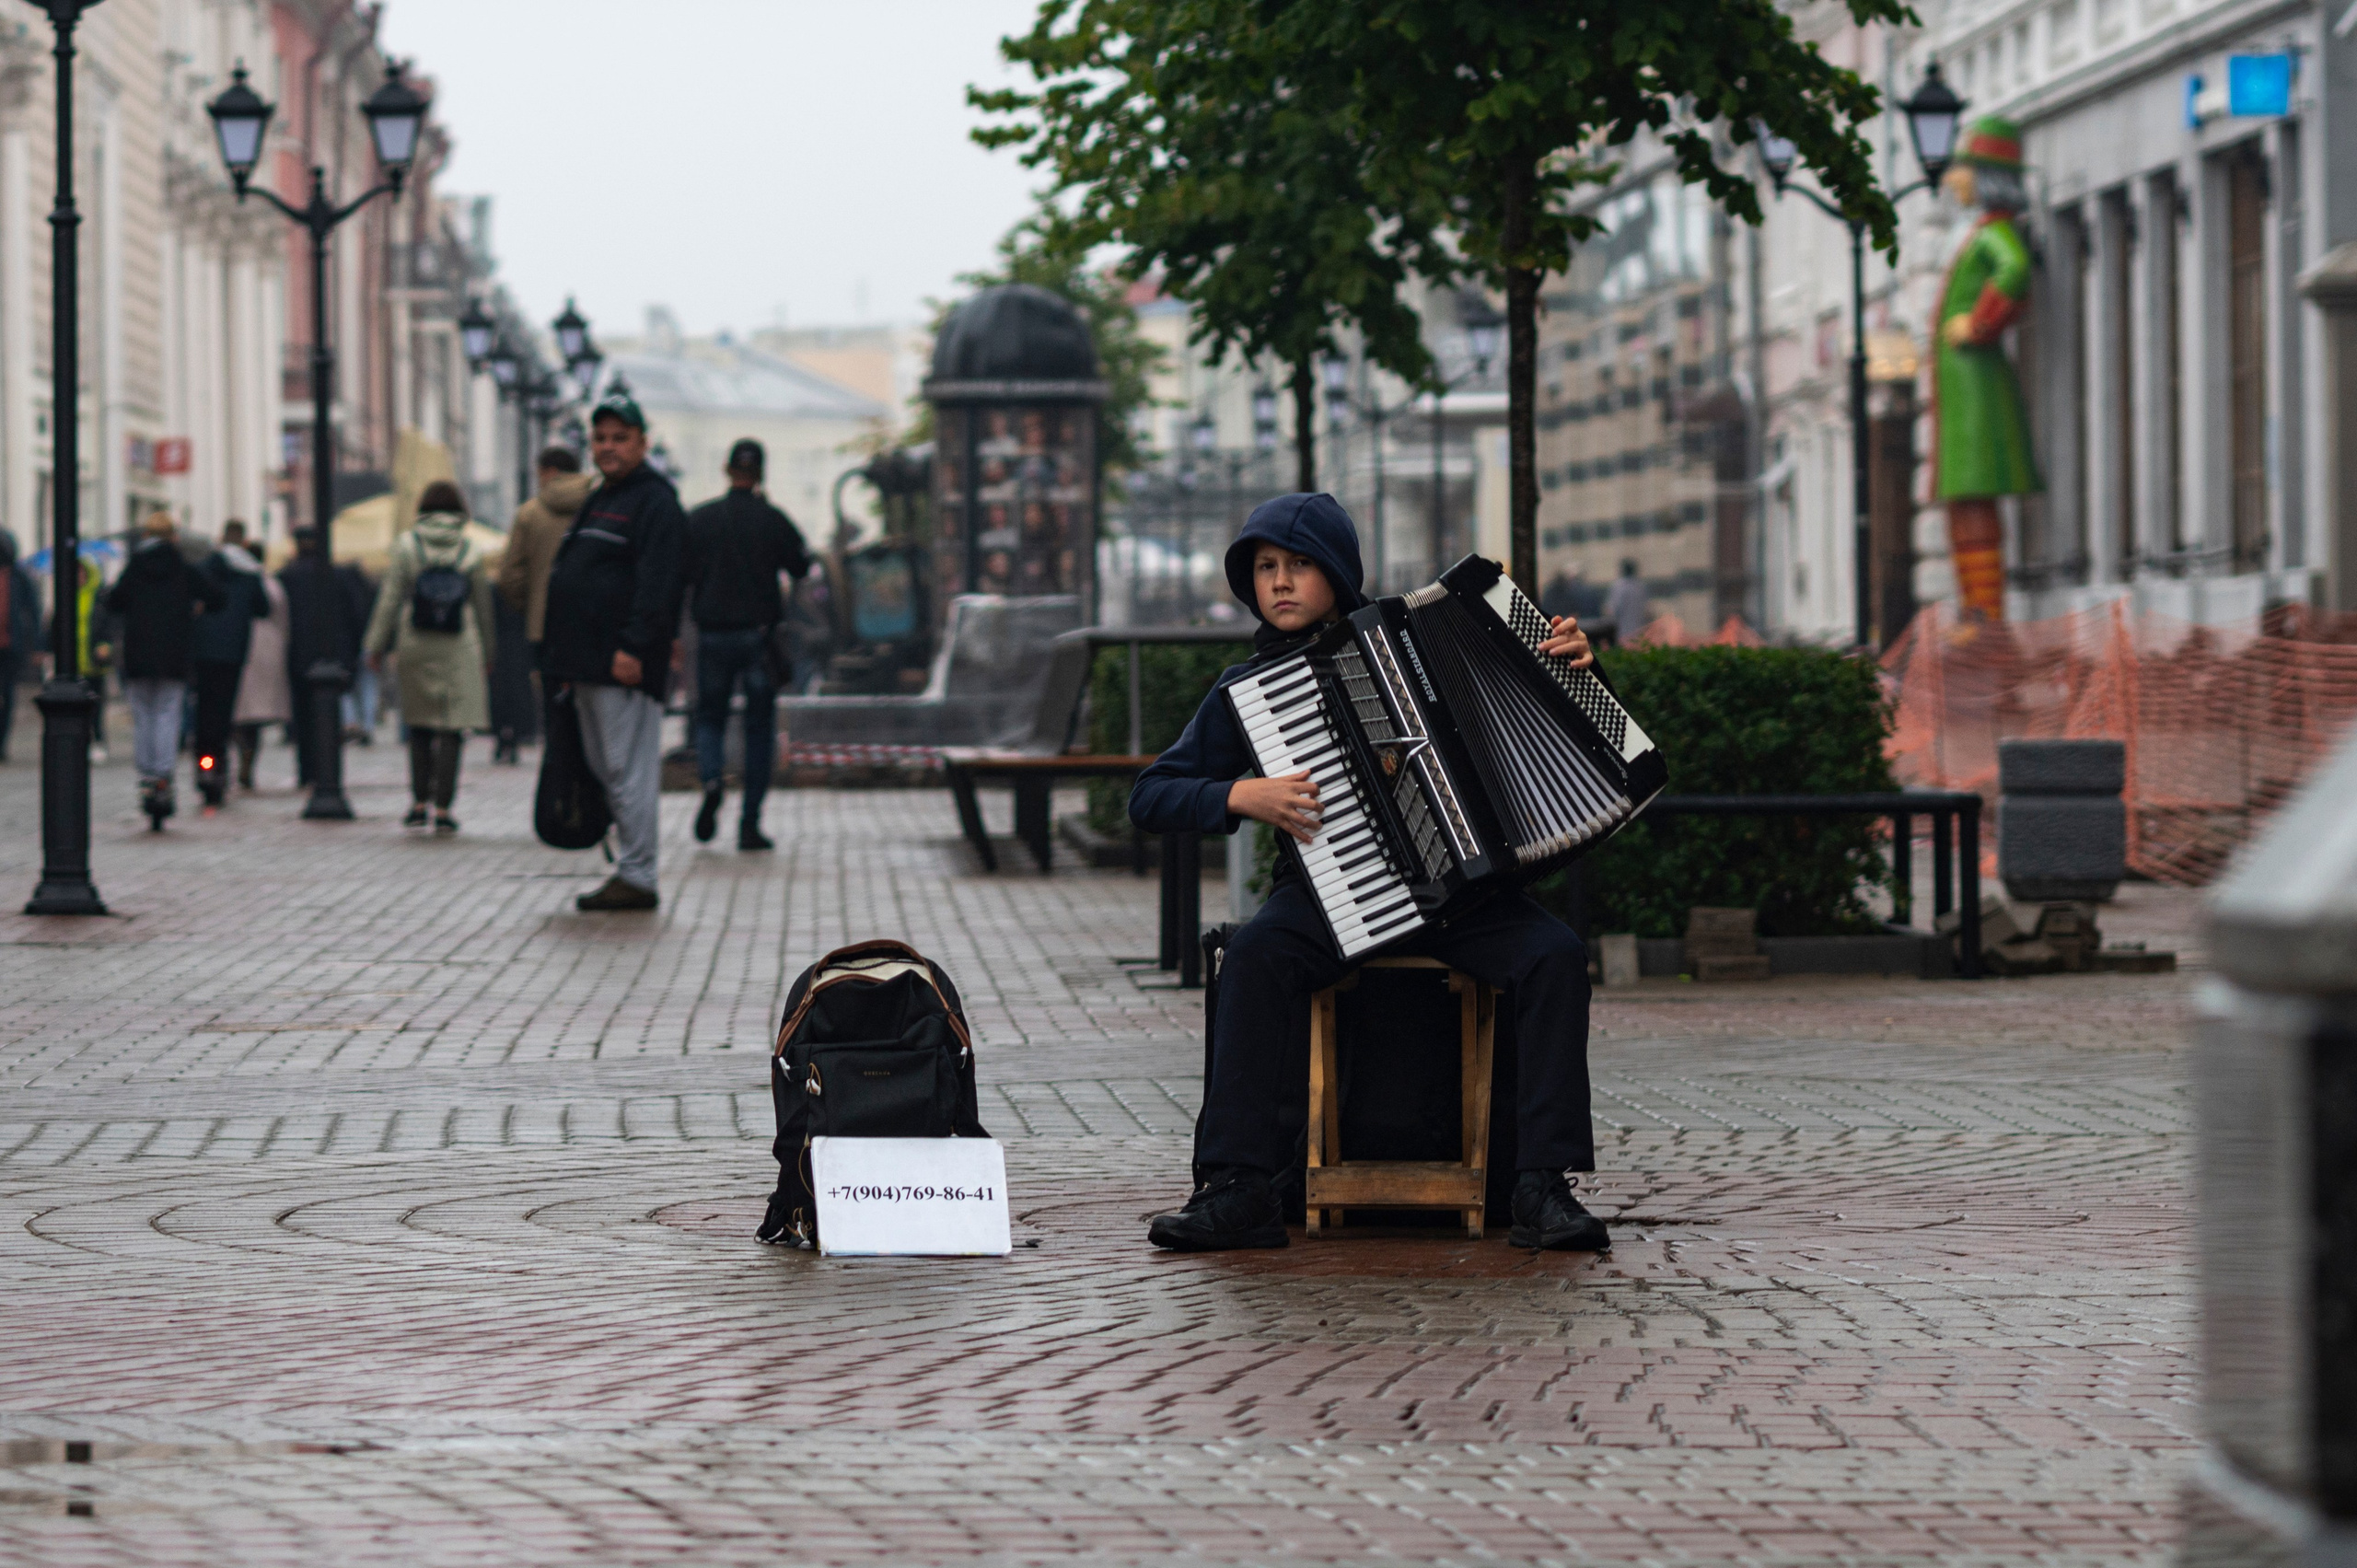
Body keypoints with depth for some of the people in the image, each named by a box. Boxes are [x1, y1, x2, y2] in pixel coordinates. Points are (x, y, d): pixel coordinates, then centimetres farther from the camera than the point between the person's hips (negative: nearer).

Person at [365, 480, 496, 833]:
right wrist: (487, 654, 18)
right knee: (452, 731, -1)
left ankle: (419, 803, 9)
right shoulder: (471, 552, 2)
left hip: (416, 648, 1)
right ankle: (443, 807, -7)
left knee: (419, 728, 12)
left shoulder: (406, 548, 0)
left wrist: (377, 645, 3)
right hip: (459, 651, -1)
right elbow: (483, 608, 8)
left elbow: (389, 600, -2)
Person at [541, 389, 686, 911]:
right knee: (605, 769, 11)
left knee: (627, 769, -9)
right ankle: (630, 870, 16)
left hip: (624, 663, -10)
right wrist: (560, 653, 21)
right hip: (589, 663, 10)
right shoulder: (598, 500, 21)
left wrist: (633, 647, -25)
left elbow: (656, 584, -18)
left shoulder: (655, 501, -8)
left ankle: (637, 877, -8)